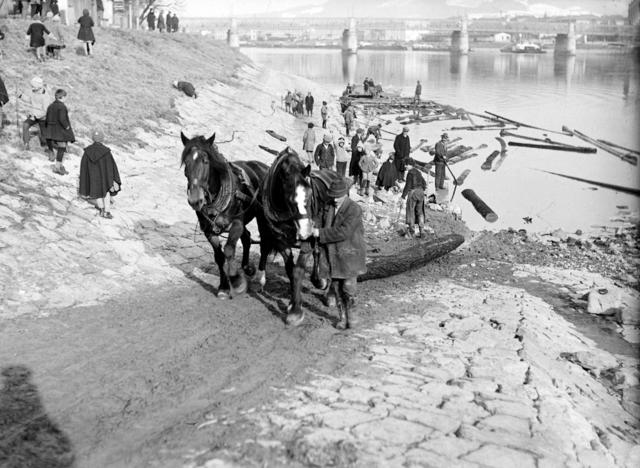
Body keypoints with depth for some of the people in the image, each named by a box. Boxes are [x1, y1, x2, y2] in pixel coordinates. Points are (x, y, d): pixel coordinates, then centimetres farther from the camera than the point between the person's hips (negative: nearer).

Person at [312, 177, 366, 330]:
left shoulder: (354, 209, -15)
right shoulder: (329, 207, 6)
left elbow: (343, 232, -24)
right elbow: (325, 225, 22)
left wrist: (320, 233, -23)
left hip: (349, 254, -6)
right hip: (332, 254, 6)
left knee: (348, 286, -3)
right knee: (337, 286, 10)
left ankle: (351, 316, 13)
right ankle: (342, 316, 20)